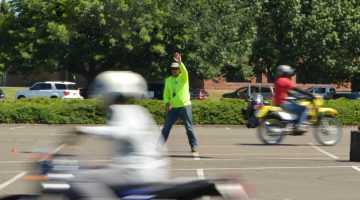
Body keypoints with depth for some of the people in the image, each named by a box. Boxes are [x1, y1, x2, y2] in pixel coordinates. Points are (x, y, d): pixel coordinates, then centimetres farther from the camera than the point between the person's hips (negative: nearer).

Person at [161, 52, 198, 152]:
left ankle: (194, 145, 10)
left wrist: (180, 62, -44)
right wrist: (167, 102, -10)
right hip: (172, 108, 3)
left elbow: (185, 71, -27)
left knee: (189, 128, 1)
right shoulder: (168, 80, 8)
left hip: (185, 106, -3)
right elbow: (166, 93, 9)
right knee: (166, 128, 3)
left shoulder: (183, 77, -3)